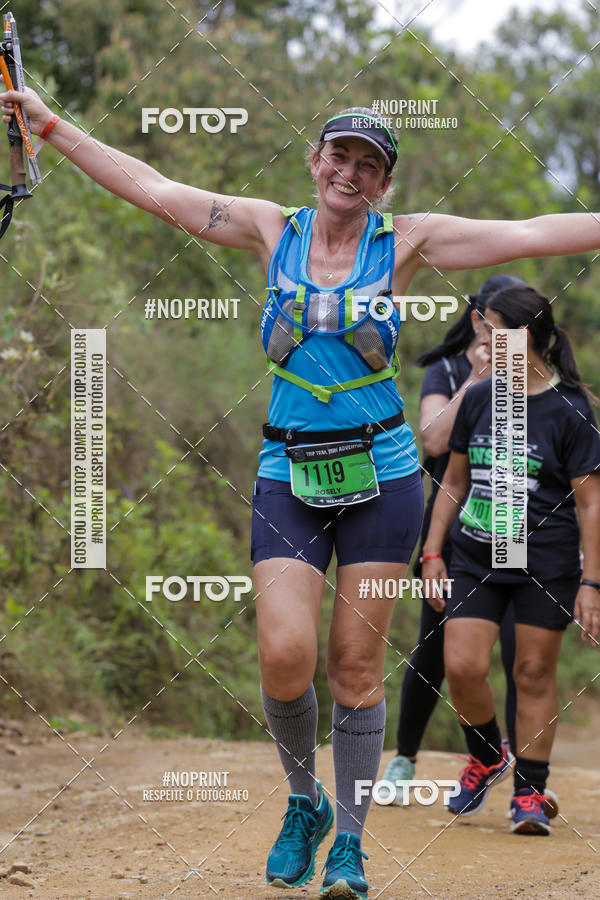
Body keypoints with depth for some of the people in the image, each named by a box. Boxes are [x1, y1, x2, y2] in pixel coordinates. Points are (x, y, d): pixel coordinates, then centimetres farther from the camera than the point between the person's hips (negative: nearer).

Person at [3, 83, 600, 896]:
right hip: (290, 477, 1)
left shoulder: (406, 241, 1)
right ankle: (303, 804, 14)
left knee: (357, 666, 0)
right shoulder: (274, 230, 5)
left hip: (380, 475, -1)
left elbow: (535, 234, -3)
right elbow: (153, 190, 9)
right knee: (285, 656, -12)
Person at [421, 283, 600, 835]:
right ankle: (487, 758, 20)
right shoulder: (479, 399, 8)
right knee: (462, 667, -7)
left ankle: (530, 794, 12)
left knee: (535, 673, 0)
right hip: (475, 557, 4)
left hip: (545, 561, -4)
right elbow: (455, 483, 16)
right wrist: (432, 553, 11)